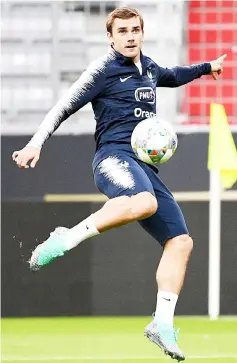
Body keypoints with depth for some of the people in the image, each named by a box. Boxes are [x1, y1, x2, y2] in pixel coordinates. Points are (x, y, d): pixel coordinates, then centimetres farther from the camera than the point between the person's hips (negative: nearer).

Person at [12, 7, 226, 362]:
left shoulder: (147, 67, 22)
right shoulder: (103, 70, 0)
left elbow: (171, 76, 46)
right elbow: (65, 106, -3)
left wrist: (206, 68, 58)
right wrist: (36, 143, -14)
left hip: (145, 166, 8)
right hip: (114, 156, -8)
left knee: (181, 242, -2)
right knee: (144, 203, -42)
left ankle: (163, 323, -1)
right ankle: (69, 237, -35)